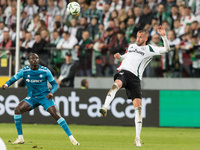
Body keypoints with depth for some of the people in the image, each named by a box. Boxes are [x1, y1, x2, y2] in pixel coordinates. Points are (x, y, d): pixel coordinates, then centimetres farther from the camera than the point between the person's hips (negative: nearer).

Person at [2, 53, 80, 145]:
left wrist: (51, 92, -24)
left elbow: (54, 84, -2)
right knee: (17, 109, -18)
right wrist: (6, 84, -25)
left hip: (45, 96, -2)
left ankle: (71, 138, -13)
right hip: (32, 97, 2)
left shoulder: (45, 71, -10)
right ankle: (20, 138, -8)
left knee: (56, 114, -20)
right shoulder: (24, 71, -7)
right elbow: (13, 79, -1)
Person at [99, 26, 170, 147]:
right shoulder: (131, 46, 25)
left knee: (138, 106, -9)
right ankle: (105, 108, -55)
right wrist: (120, 57, 20)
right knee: (117, 84, -37)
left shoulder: (149, 49, 13)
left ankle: (137, 138, -4)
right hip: (123, 72, 2)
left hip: (135, 78, -1)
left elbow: (166, 49, 6)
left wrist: (163, 36, -7)